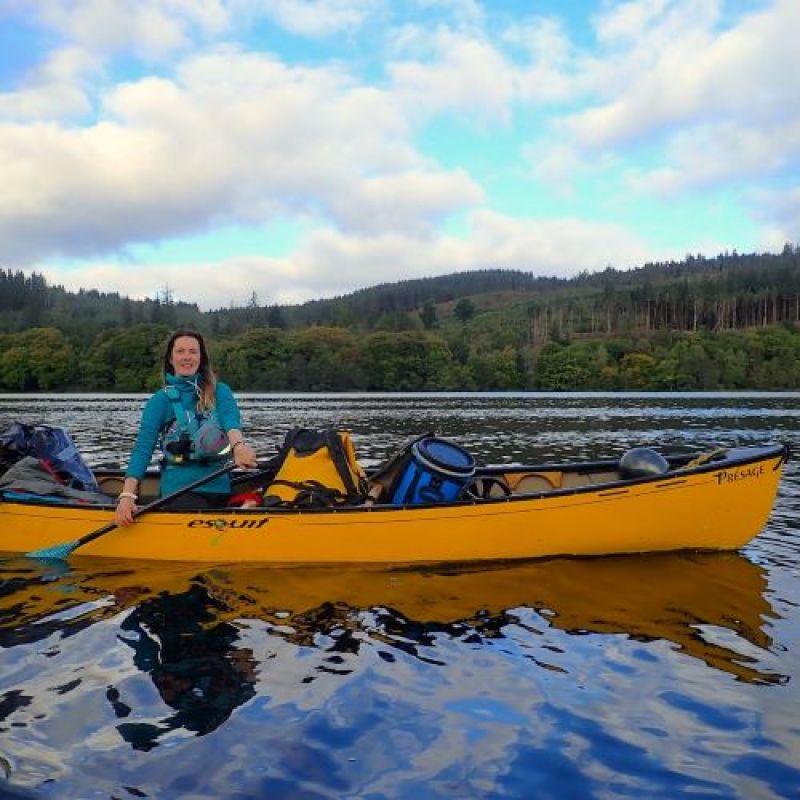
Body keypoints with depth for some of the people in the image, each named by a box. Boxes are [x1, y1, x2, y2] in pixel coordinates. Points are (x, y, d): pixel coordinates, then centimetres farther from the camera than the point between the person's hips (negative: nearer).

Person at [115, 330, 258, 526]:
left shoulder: (220, 391, 9)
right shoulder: (161, 400, 4)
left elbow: (230, 419, -12)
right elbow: (143, 449, -3)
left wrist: (238, 445, -37)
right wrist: (127, 495, -18)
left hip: (220, 485, 4)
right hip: (181, 489, -3)